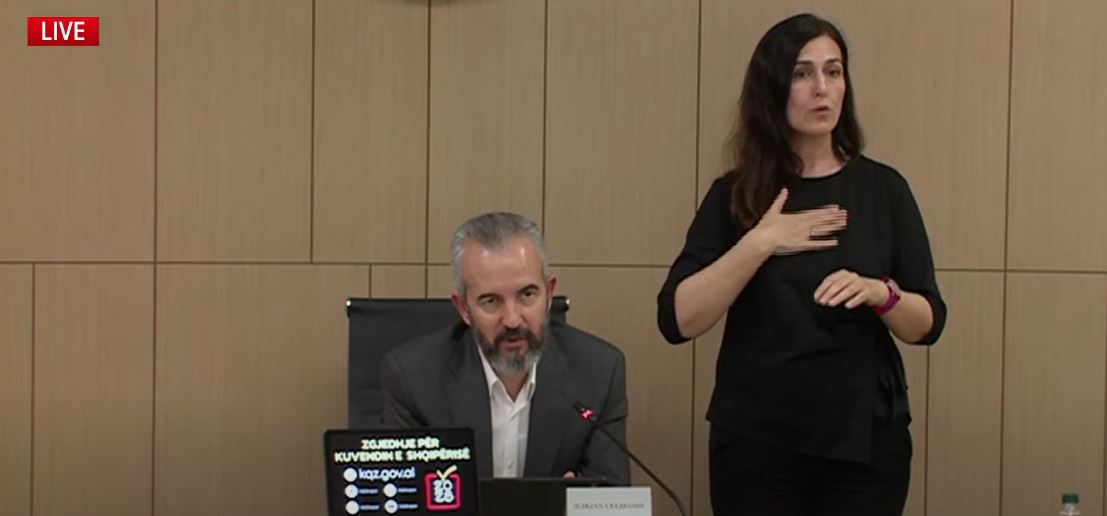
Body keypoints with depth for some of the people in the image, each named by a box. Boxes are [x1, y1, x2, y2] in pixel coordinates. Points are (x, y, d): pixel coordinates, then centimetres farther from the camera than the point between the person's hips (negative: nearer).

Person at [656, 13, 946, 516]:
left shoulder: (883, 188, 2)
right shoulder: (734, 195, -1)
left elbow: (928, 323, 2)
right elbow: (677, 319, -10)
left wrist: (878, 292, -18)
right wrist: (758, 244, -19)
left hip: (866, 440, 1)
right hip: (756, 441, -1)